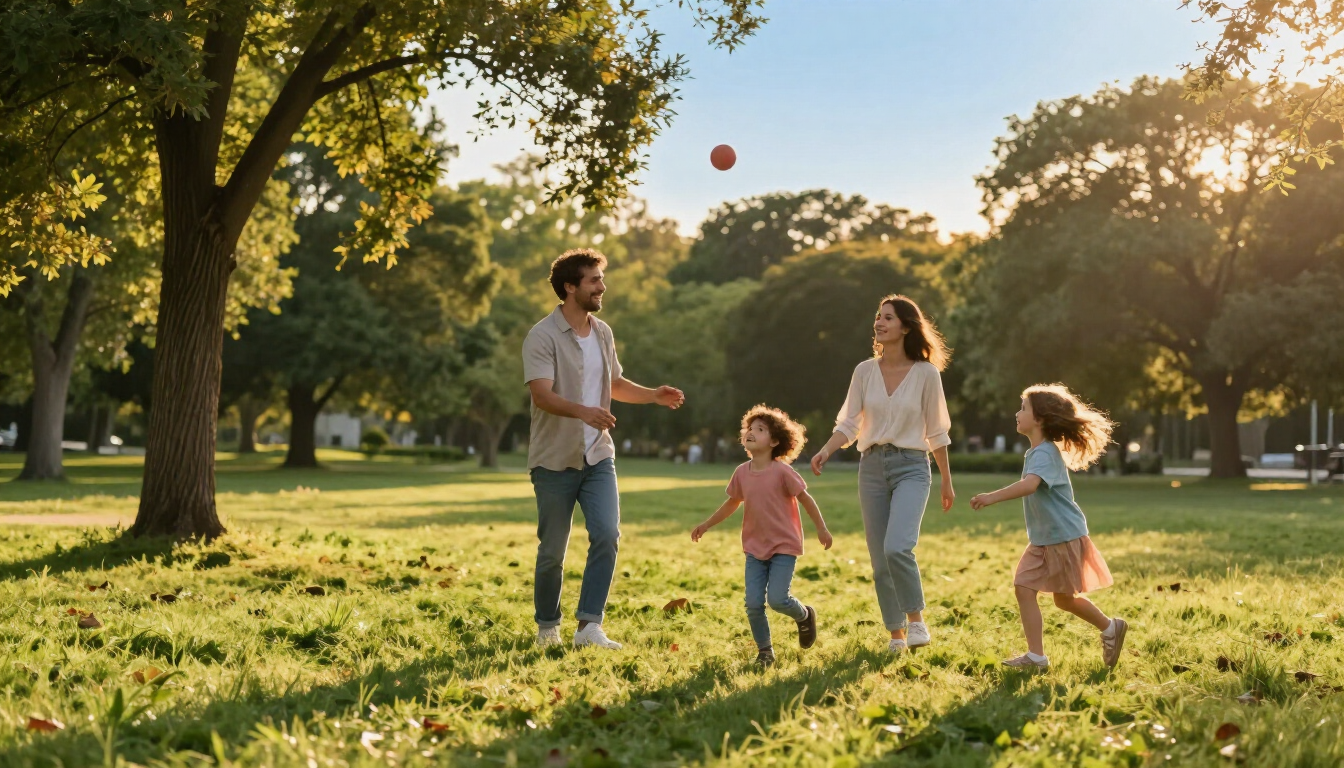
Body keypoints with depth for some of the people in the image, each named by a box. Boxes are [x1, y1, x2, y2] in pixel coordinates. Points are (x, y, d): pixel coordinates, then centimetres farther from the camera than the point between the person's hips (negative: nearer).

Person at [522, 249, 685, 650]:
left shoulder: (602, 332, 9)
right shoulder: (542, 337, -13)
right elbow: (542, 394, -26)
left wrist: (655, 395, 6)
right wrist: (583, 411, -42)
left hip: (598, 457, 5)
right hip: (555, 461, -5)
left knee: (606, 534, -12)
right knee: (552, 550, 6)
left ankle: (589, 626, -10)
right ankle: (547, 627, 25)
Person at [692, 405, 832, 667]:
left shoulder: (782, 471, -15)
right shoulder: (741, 473, -1)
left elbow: (805, 498, -6)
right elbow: (733, 503, 15)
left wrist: (821, 529, -5)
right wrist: (707, 524, 18)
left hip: (783, 547, -4)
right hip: (755, 547, 4)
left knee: (777, 599, -13)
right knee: (753, 604, -3)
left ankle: (804, 615, 21)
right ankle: (764, 650, 16)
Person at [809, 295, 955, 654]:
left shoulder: (926, 373, -3)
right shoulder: (865, 371, 5)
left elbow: (937, 432, 3)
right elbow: (848, 423, 4)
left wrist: (947, 481, 8)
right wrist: (825, 451, -14)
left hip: (911, 466, -4)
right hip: (872, 466, 4)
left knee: (897, 547, -24)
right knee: (880, 558, 5)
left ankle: (916, 619, -4)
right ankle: (896, 635, 17)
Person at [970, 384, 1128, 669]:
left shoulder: (1045, 454, -20)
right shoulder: (1035, 452, 12)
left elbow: (1030, 485, -39)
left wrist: (993, 497, -46)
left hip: (1065, 537, -9)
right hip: (1043, 539, 9)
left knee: (1065, 598, 2)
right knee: (1023, 587, 0)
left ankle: (1110, 627, 23)